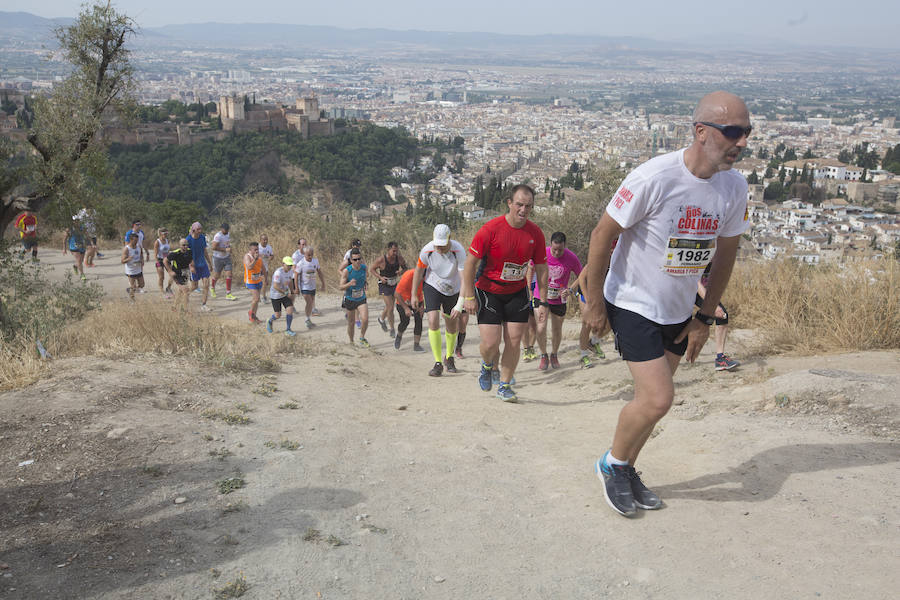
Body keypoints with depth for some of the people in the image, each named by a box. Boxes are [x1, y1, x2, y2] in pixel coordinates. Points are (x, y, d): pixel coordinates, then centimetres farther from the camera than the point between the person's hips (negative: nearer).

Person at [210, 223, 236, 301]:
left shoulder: (227, 235, 5)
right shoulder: (218, 236, -20)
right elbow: (213, 247, -29)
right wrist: (225, 250, -27)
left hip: (226, 258, 6)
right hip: (218, 258, -6)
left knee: (229, 274, -5)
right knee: (217, 275, 8)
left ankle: (228, 294, -3)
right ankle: (212, 287, 39)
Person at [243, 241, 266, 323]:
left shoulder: (259, 256, 5)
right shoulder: (247, 256, -15)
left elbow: (263, 268, 18)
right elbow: (249, 267, -31)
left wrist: (264, 276, 18)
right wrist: (255, 259, -32)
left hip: (258, 281, 7)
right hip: (250, 281, -7)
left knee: (256, 299, 12)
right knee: (256, 298, -14)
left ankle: (253, 316, 23)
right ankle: (250, 312, 11)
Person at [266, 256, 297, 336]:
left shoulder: (290, 271, -5)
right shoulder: (278, 272, -28)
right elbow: (275, 286, -32)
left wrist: (292, 294, 14)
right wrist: (286, 293, -24)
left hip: (285, 294, 6)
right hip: (275, 296, -6)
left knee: (290, 310, -10)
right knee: (278, 315, 4)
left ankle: (288, 330, 1)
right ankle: (269, 321, 38)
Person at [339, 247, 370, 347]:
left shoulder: (364, 268, -8)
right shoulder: (346, 271, -20)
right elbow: (340, 287, -22)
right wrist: (349, 284, -38)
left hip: (361, 299, 2)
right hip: (349, 300, -2)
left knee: (365, 319, -18)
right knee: (351, 323, 9)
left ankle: (362, 338, 6)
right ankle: (351, 342, 31)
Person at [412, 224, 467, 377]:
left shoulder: (459, 251, -29)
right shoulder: (427, 250, -23)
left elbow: (465, 280, -30)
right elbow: (419, 271, -3)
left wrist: (459, 306, -36)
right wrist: (413, 294, 1)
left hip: (453, 290, 0)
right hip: (432, 287, 0)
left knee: (452, 325, 10)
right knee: (433, 321, -17)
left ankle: (449, 358, 36)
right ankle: (438, 363, -9)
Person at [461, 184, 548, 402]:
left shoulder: (535, 233, -6)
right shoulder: (491, 229, -18)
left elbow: (541, 269, 5)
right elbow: (470, 262, -12)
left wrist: (542, 302, 3)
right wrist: (469, 296, -13)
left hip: (517, 292, 3)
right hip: (488, 291, -3)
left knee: (513, 342, 1)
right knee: (491, 343, -9)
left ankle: (504, 386, 18)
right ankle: (487, 365, 27)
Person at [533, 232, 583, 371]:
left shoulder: (572, 258, -16)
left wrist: (570, 290, -18)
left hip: (559, 299, 0)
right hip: (541, 296, 0)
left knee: (557, 330, 10)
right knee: (541, 328, -11)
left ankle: (554, 355, 35)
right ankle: (544, 356, 11)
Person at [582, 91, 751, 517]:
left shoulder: (734, 187, -6)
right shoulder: (655, 177, -25)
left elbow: (725, 253, 7)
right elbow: (602, 234, -16)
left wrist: (705, 319, 8)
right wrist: (594, 302, -12)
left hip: (678, 311, 6)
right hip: (632, 304, -6)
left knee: (652, 398, 13)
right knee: (658, 399, -12)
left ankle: (625, 471, 34)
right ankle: (613, 464, 15)